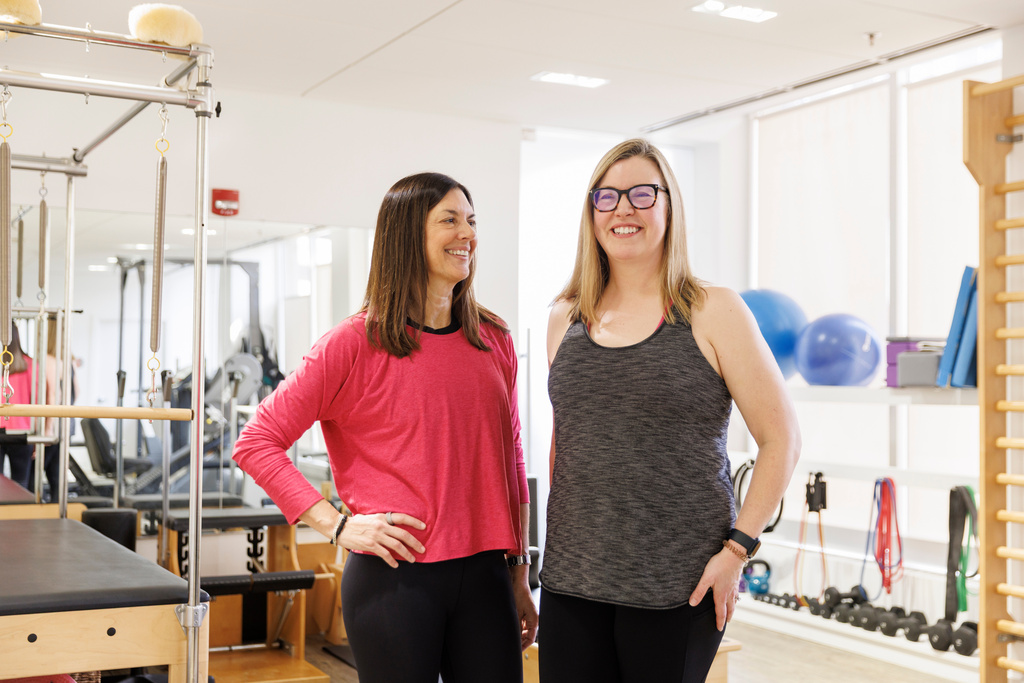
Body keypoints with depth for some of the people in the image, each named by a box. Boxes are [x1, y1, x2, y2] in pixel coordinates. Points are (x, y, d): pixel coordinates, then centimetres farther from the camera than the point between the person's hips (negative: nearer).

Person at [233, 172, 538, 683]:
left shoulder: (493, 341, 8)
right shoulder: (356, 343, -6)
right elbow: (255, 443, -5)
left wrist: (520, 575, 14)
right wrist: (337, 525, -12)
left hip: (483, 574, 5)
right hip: (394, 577, -4)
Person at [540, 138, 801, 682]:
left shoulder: (712, 313, -3)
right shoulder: (565, 320, 9)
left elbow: (781, 440, -3)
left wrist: (737, 548, -9)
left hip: (677, 586, -3)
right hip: (571, 581, 4)